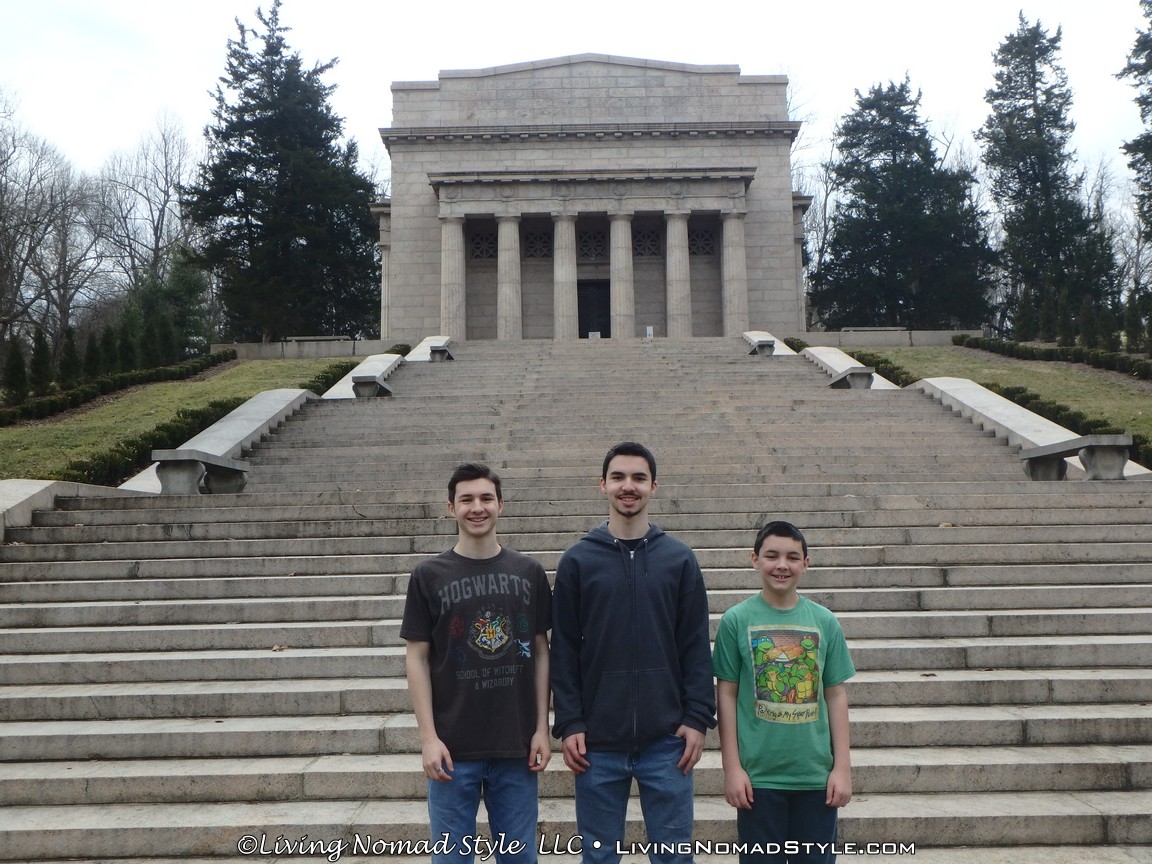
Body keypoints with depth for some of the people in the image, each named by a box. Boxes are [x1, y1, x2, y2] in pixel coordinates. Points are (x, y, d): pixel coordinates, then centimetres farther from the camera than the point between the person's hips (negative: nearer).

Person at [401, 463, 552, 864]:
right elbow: (417, 658, -1)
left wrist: (541, 728, 1)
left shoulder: (529, 572, 4)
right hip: (454, 747, -1)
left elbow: (541, 652, 7)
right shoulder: (429, 575, -1)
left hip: (517, 745, 2)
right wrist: (428, 736, -8)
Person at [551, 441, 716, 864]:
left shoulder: (680, 559, 4)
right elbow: (564, 651, 1)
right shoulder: (577, 560, 2)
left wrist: (698, 718, -3)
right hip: (597, 742, 0)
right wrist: (569, 723, -5)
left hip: (667, 740, 1)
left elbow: (696, 647, 4)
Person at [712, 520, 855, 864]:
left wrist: (842, 767, 1)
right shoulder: (736, 620, -4)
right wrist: (732, 768, -5)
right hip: (758, 775, -2)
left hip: (816, 775, 2)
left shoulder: (824, 621, 2)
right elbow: (726, 695, -3)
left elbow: (836, 696, 4)